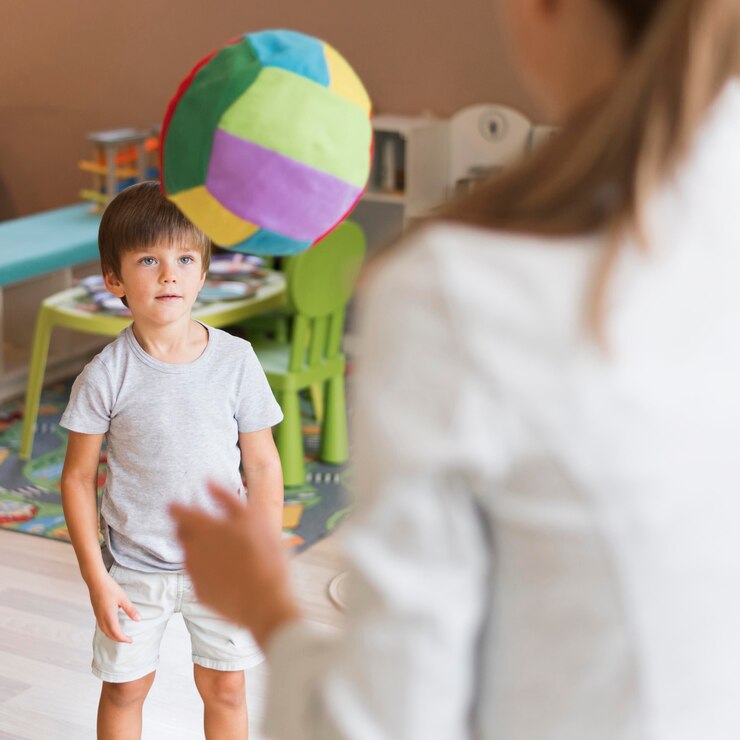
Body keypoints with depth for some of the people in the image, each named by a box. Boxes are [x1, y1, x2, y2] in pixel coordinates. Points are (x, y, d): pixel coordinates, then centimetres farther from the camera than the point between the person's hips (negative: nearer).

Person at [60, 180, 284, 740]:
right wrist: (96, 578, -8)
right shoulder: (106, 376, -13)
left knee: (225, 688, 14)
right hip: (134, 568, -1)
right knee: (125, 689, 14)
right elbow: (79, 477, -6)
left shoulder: (236, 360, -10)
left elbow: (263, 466, -3)